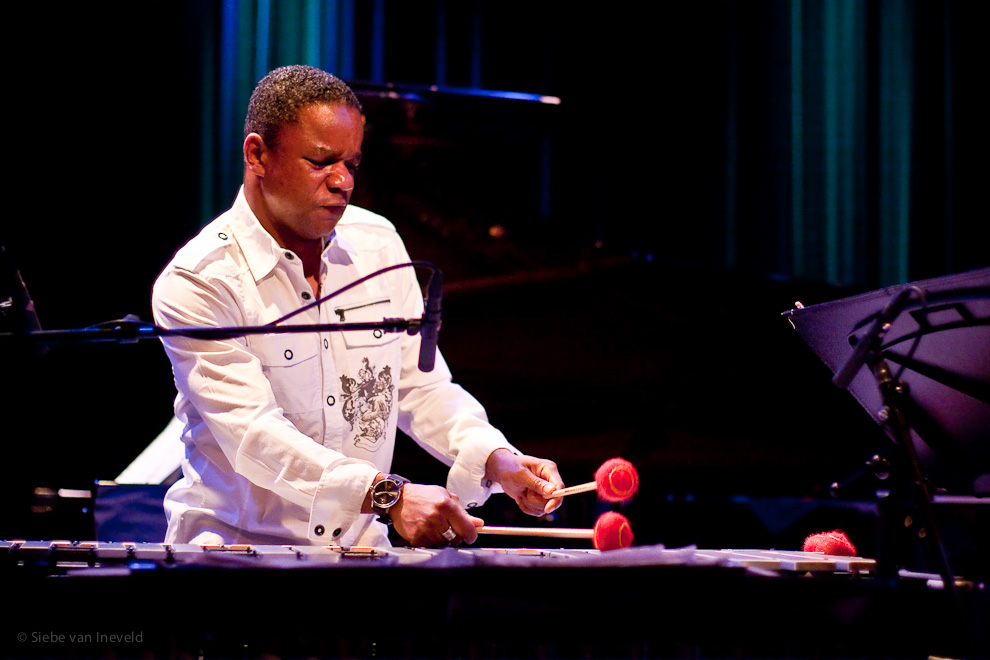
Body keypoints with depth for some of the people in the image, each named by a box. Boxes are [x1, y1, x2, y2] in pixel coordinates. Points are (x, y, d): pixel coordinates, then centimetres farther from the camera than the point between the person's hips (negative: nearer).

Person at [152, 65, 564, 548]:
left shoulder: (378, 244, 8)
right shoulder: (194, 285, -12)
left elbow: (421, 388, 13)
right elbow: (252, 432, -23)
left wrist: (496, 461, -7)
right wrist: (388, 495, -36)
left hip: (359, 547, 5)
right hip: (232, 549, -5)